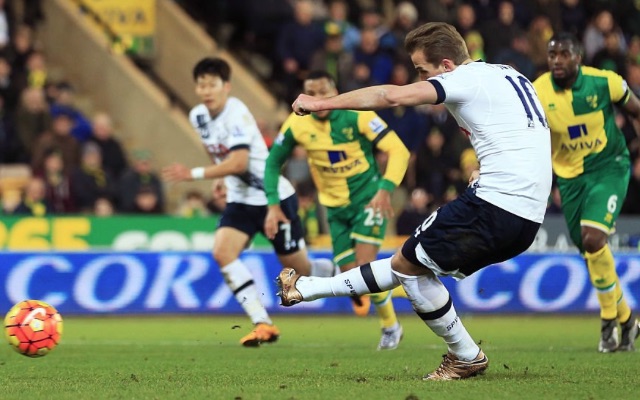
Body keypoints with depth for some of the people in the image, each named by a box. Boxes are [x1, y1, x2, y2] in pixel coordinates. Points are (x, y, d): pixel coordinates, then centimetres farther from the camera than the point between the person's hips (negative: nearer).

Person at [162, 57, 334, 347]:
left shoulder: (237, 114, -23)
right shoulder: (198, 117, 0)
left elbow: (239, 162, -35)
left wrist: (194, 174, -38)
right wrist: (221, 178, 12)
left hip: (275, 196, -6)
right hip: (240, 200, 6)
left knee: (296, 266, 3)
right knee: (222, 252, -18)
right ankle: (263, 324, -16)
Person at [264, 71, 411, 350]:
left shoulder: (357, 116, -19)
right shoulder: (297, 124, -8)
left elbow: (398, 151, -20)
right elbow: (273, 161, 6)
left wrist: (385, 189, -33)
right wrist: (273, 205, -4)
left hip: (368, 200, -4)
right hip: (336, 208, 4)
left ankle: (391, 326, 5)